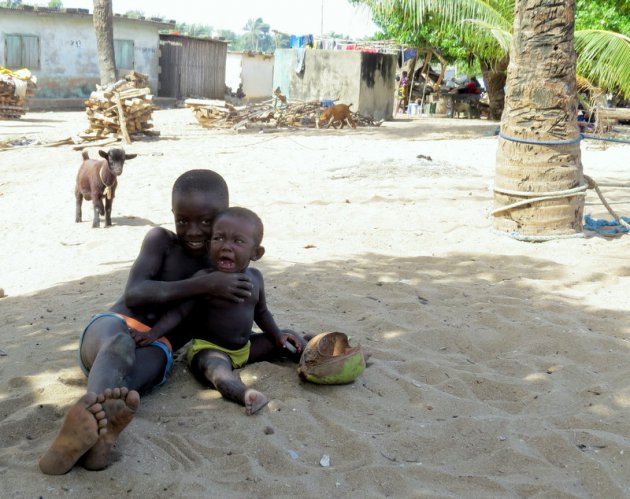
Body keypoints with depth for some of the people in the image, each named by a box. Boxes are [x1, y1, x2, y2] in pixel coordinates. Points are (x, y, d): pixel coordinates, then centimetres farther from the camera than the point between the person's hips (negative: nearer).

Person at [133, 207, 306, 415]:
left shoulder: (255, 277, 1)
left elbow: (261, 312, 16)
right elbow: (179, 311, -17)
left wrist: (277, 335, 7)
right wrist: (153, 333, -29)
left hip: (246, 346, 8)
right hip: (210, 348, -7)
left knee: (287, 340, 7)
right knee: (216, 368, -40)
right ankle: (245, 394, -64)